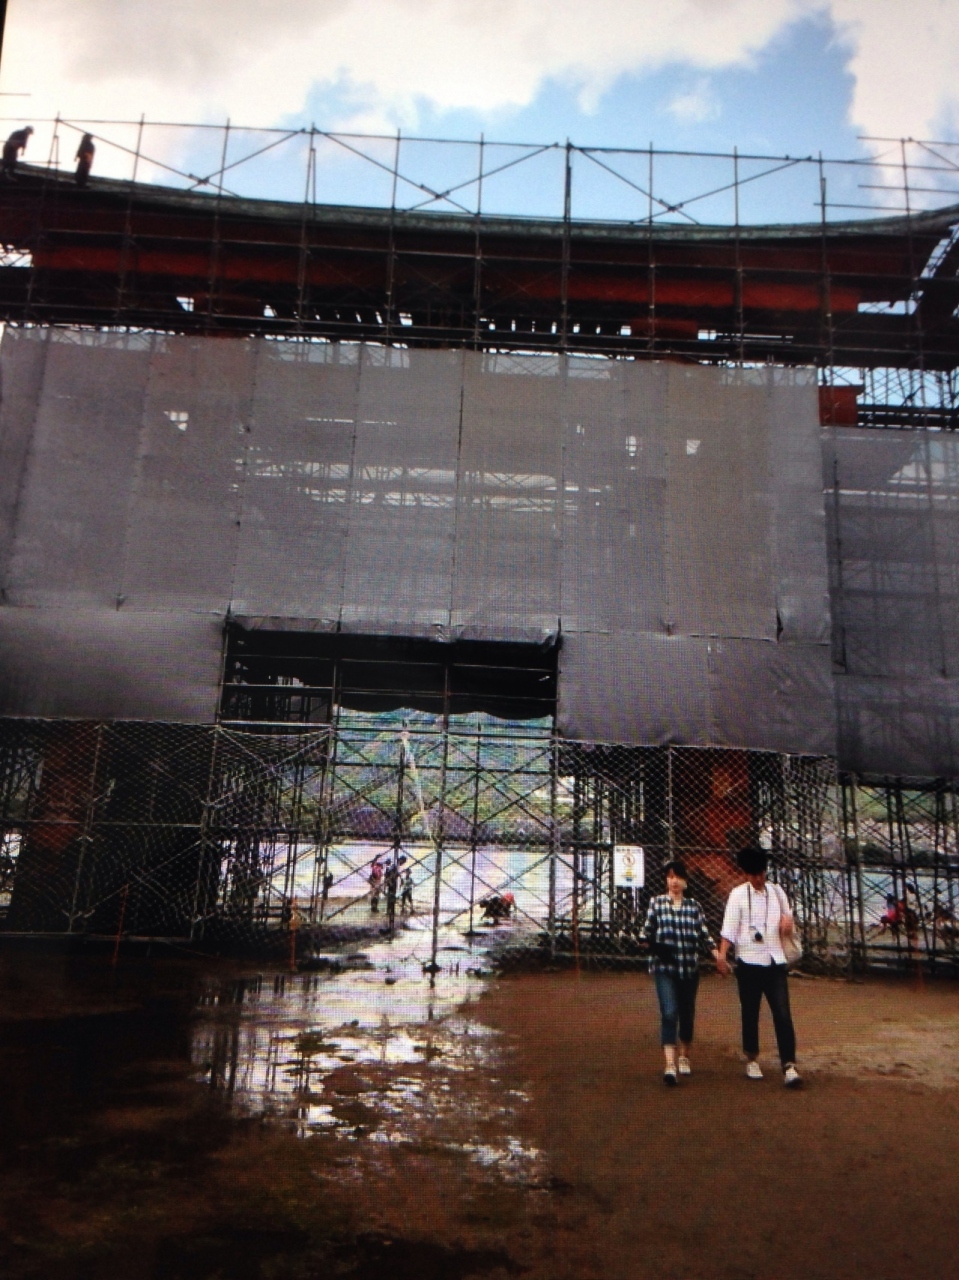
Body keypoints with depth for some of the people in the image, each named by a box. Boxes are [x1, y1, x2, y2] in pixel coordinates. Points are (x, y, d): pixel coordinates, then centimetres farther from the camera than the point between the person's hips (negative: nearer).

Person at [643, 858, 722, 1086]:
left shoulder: (694, 906, 6)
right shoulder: (657, 903, 2)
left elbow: (703, 933, 5)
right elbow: (647, 931, 7)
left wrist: (714, 950, -10)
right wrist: (655, 945, -11)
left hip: (690, 967, 3)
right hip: (664, 967, -2)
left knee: (687, 1014, 13)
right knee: (669, 1013, -14)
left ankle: (684, 1056, 34)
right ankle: (670, 1065, -16)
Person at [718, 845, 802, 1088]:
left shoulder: (776, 891, 9)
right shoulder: (738, 895, -3)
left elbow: (788, 931, 17)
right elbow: (729, 927, -9)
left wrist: (788, 924, -8)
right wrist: (722, 954, -24)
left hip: (775, 961, 2)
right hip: (749, 962, -2)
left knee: (782, 1014, -7)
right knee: (750, 1014, 8)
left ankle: (789, 1066, -6)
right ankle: (752, 1059, 26)